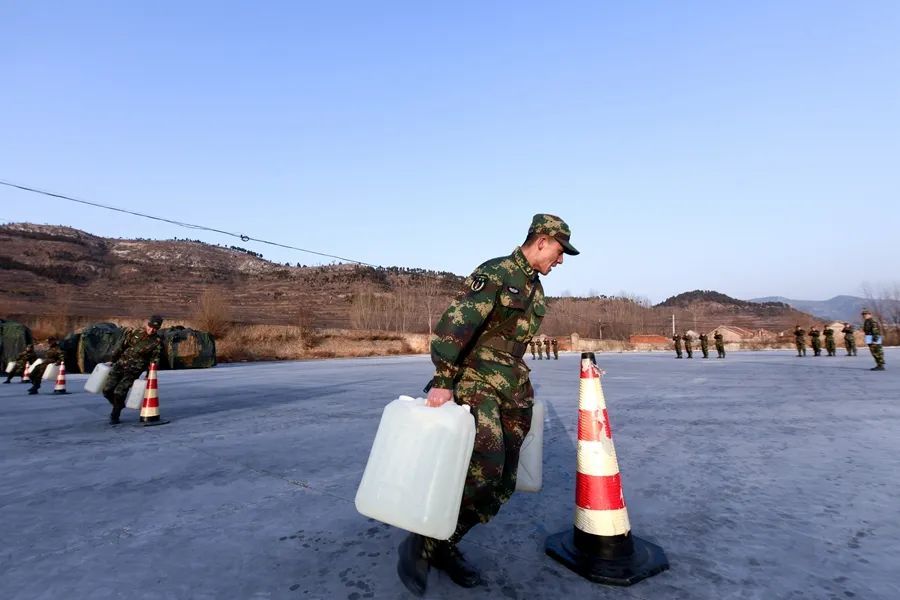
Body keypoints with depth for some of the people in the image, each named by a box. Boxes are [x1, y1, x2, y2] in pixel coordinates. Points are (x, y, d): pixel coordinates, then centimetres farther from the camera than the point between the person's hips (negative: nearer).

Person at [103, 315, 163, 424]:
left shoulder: (157, 342, -7)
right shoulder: (134, 333, -1)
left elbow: (154, 360, -4)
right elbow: (120, 348, 10)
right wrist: (113, 361, 16)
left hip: (134, 371, -3)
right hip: (119, 365, 3)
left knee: (119, 392, -12)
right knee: (107, 390, 0)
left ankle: (115, 416, 12)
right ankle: (119, 405, 30)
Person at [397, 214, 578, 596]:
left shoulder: (536, 290, 16)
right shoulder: (494, 273, -11)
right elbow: (454, 323, -21)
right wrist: (443, 381, -26)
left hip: (512, 388, 9)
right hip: (475, 380, -8)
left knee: (501, 484, 6)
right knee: (483, 470, -21)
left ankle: (444, 545, 21)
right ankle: (420, 544, 0)